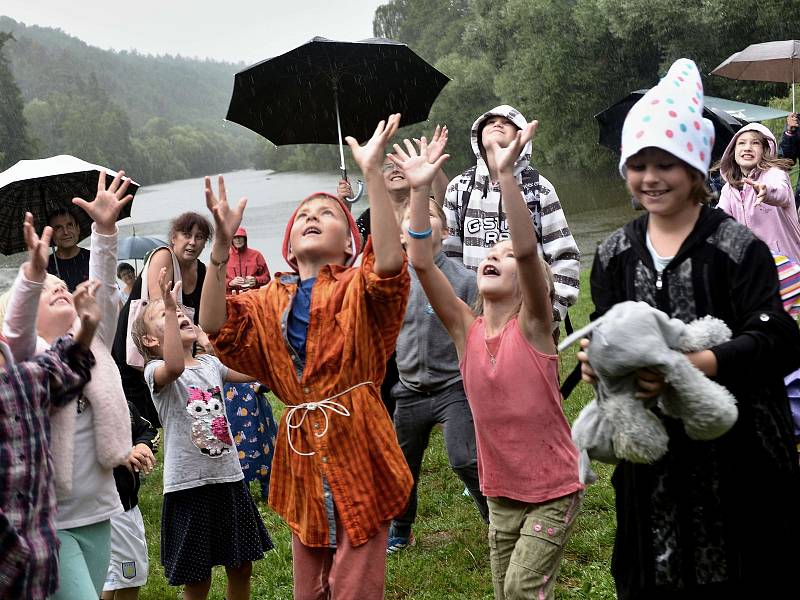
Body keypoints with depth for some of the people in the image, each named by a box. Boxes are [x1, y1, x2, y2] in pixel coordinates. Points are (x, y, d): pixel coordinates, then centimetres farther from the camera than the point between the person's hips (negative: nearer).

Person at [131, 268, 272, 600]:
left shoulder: (210, 363, 10)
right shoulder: (156, 371, -9)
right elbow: (175, 366, -33)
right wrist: (168, 309, -34)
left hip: (229, 477, 6)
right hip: (190, 484, -6)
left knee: (241, 567, 15)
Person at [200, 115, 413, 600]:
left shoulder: (359, 288, -1)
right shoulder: (272, 301, 11)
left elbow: (389, 263, -24)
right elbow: (216, 324, -6)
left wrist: (373, 173, -28)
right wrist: (222, 243, -13)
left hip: (357, 446, -5)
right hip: (302, 456, 5)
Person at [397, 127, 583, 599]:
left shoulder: (532, 326, -13)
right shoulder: (466, 328, -2)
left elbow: (528, 250, -30)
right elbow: (421, 262, -12)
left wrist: (506, 175, -37)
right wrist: (420, 189, -20)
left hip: (555, 490, -5)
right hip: (502, 493, 5)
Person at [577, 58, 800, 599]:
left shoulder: (738, 248, -9)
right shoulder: (615, 254, 8)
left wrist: (689, 365, -32)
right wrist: (598, 356, -12)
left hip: (737, 453, -4)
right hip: (650, 451, 4)